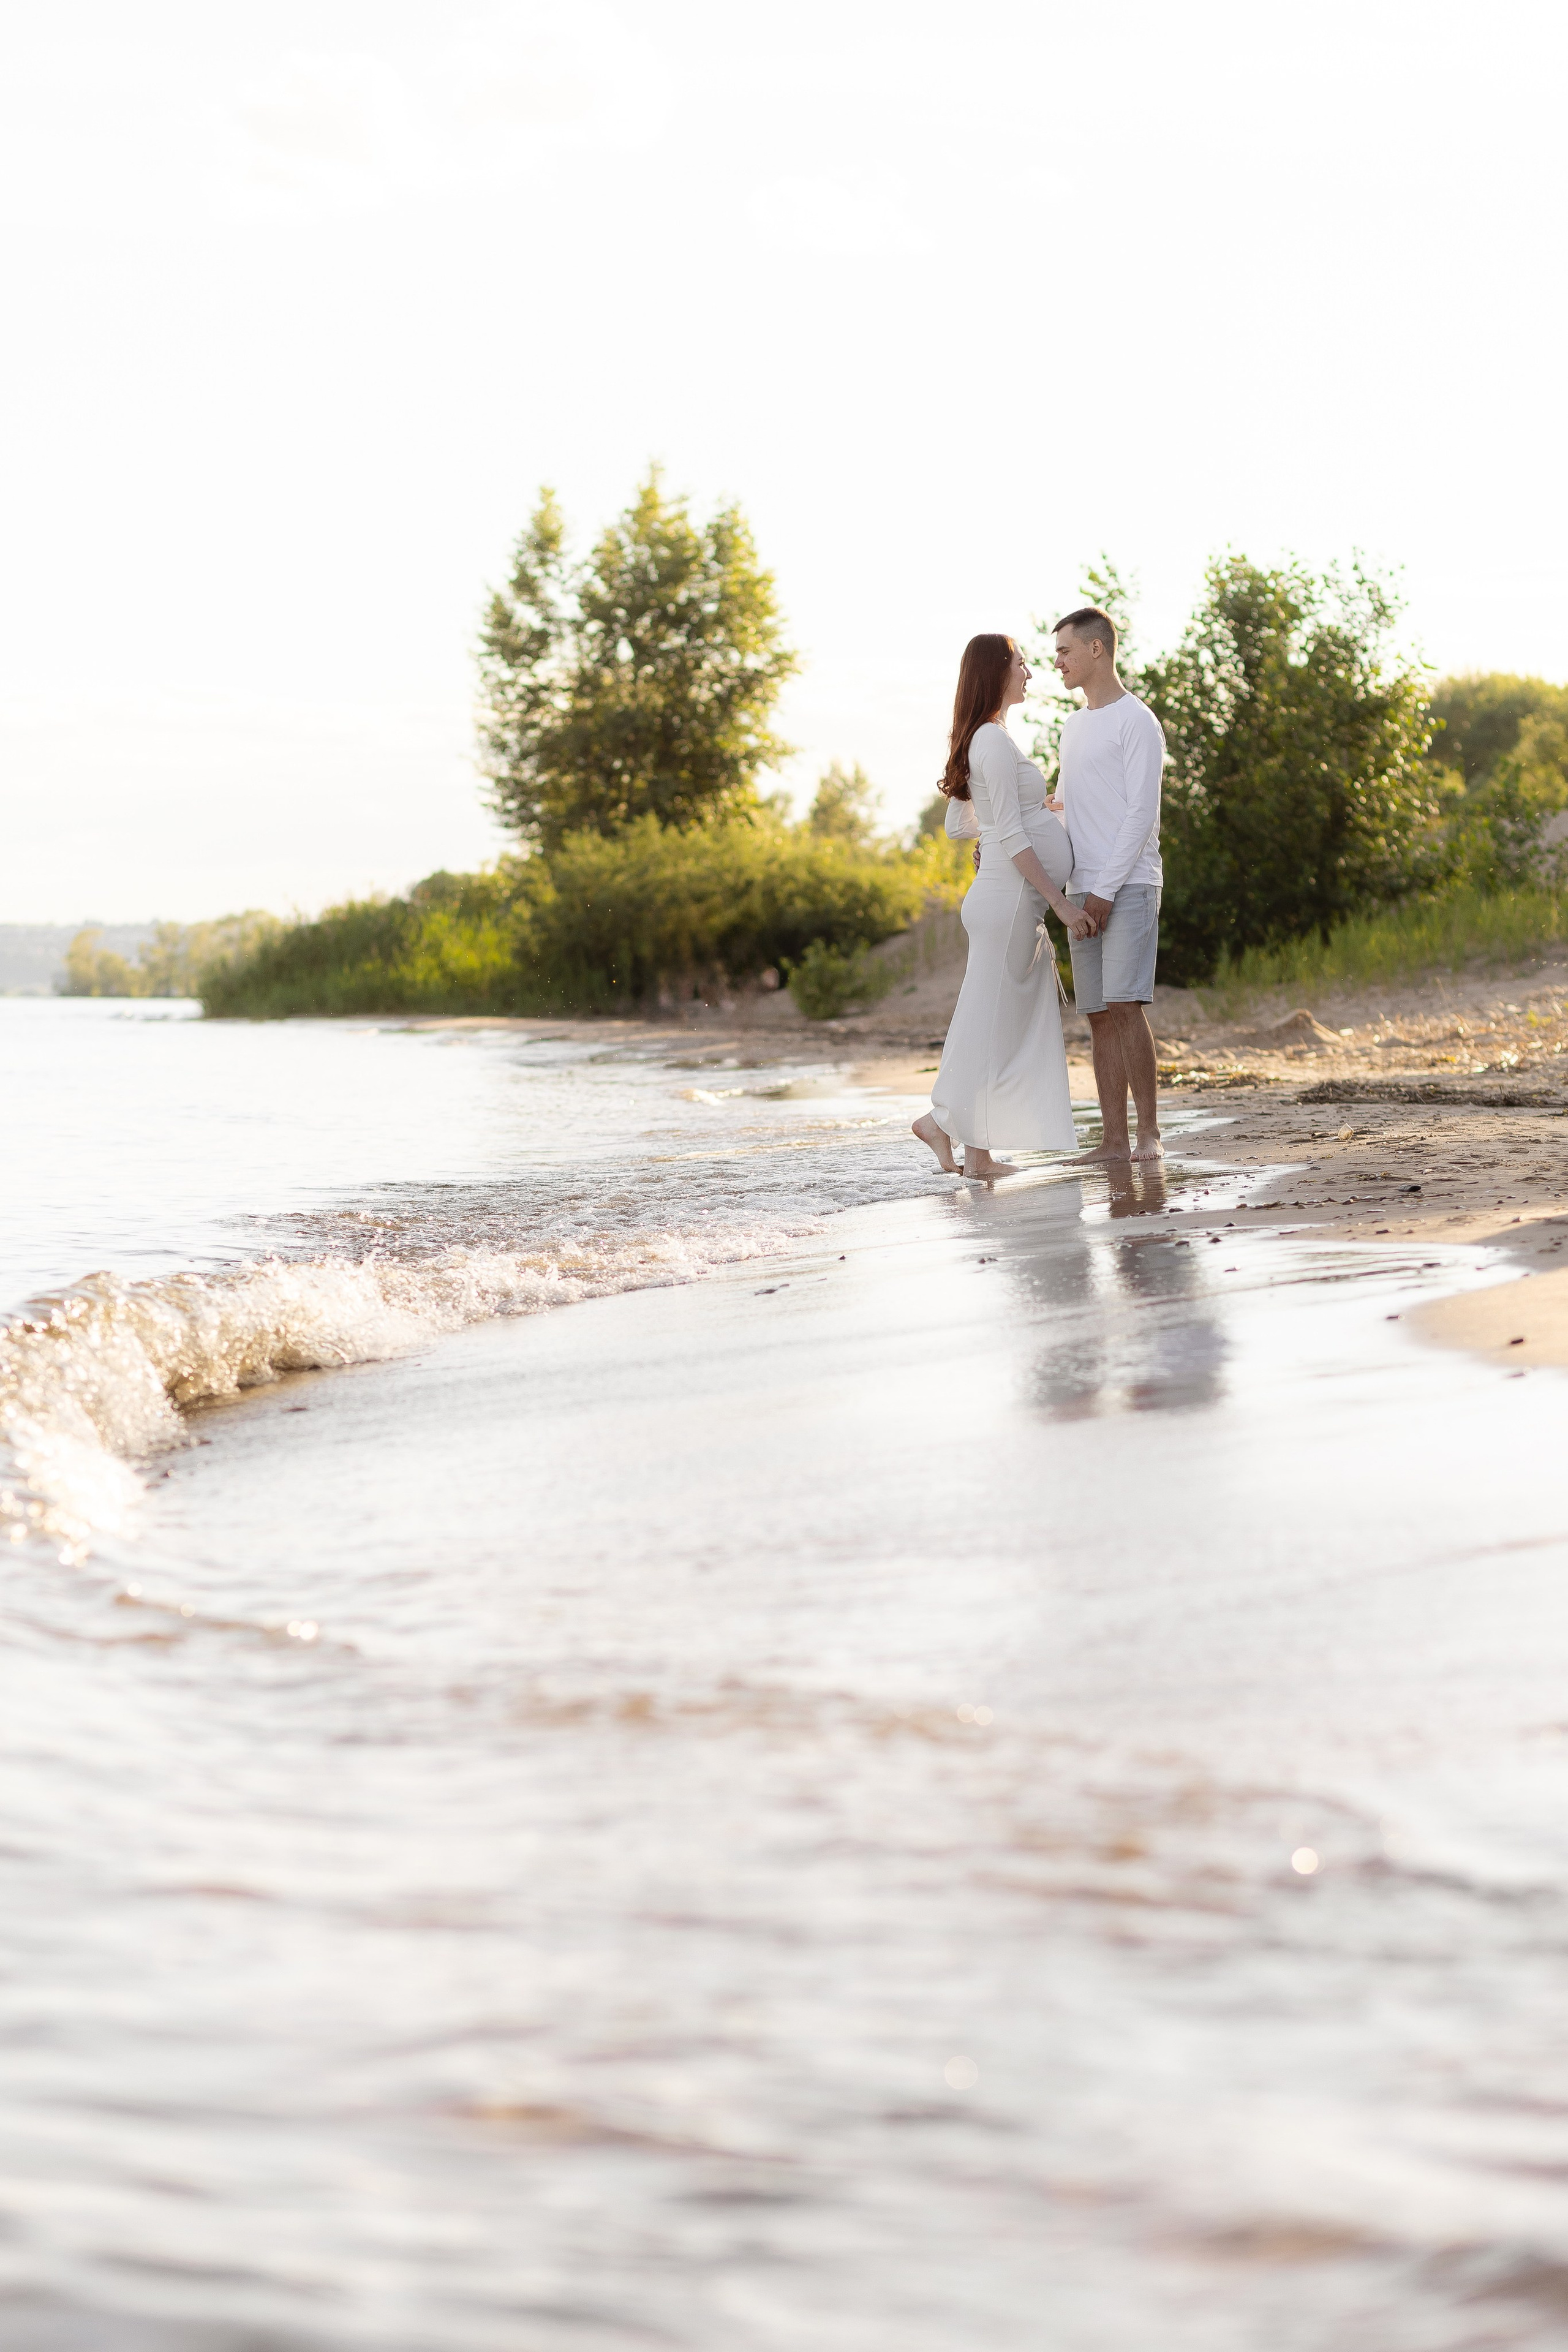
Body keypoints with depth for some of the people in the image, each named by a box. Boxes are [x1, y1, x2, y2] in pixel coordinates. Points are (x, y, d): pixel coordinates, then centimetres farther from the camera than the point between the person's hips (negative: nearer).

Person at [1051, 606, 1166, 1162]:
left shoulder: (1138, 721, -5)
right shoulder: (1074, 728, 21)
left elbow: (1142, 813, -12)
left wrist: (1106, 891, -18)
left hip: (1129, 887, -8)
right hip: (1083, 890, 8)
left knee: (1124, 1004, -16)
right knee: (1099, 1014, 3)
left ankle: (1149, 1131, -11)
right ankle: (1113, 1138, 3)